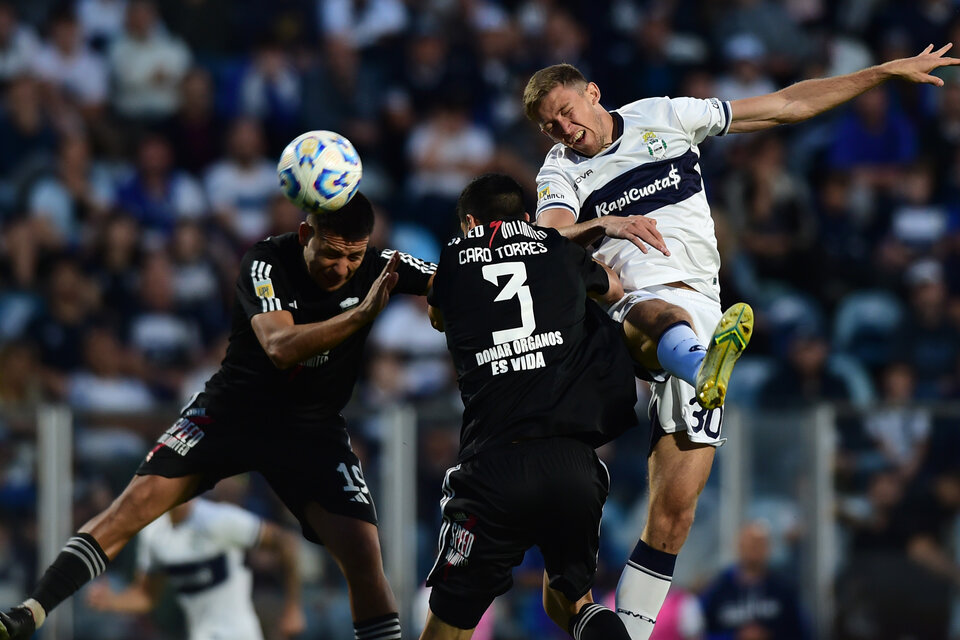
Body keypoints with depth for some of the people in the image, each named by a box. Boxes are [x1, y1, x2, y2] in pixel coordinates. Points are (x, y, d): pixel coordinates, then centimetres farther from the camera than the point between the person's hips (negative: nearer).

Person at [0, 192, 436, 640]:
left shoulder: (376, 268, -10)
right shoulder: (266, 263, -19)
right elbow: (280, 348, -34)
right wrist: (362, 314, -44)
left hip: (314, 430, 2)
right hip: (232, 411, -2)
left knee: (363, 556, -15)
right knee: (136, 503, -17)